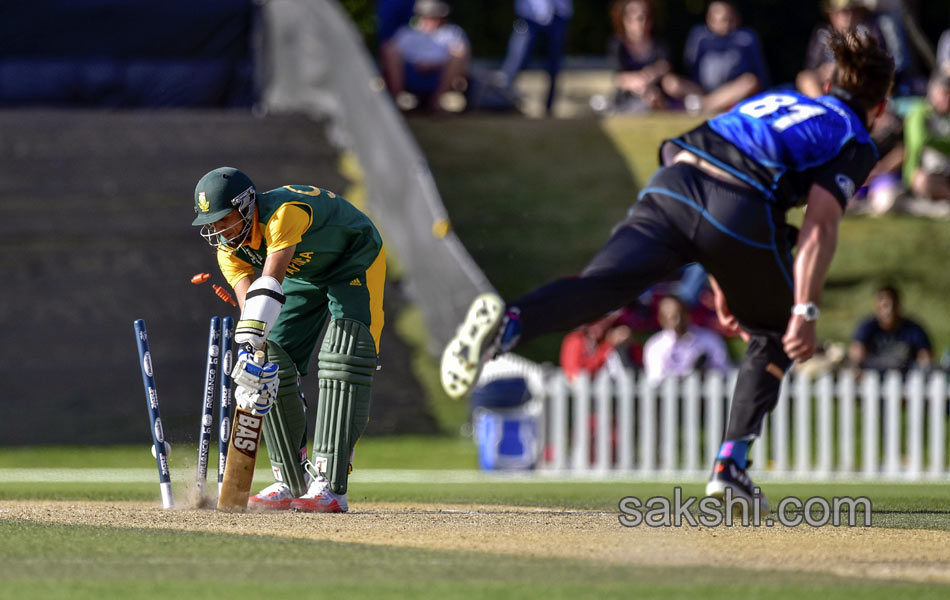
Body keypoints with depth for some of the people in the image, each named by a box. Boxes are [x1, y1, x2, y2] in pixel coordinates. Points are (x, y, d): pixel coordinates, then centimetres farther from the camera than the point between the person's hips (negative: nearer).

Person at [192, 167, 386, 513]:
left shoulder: (284, 213, -38)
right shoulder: (229, 250, -14)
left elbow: (270, 282, -50)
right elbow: (247, 303, -26)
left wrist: (251, 344, -59)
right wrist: (255, 356, -43)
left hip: (355, 263, -7)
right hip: (304, 276, 7)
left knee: (341, 362, -23)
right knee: (275, 366, -3)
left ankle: (330, 488, -28)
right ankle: (293, 484, 9)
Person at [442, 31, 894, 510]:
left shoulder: (773, 100, 37)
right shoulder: (855, 143, 17)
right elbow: (820, 222, 0)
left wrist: (721, 288, 41)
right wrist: (806, 310, -6)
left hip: (674, 183, 4)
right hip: (743, 212, -4)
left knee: (598, 285, -18)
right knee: (775, 337, 21)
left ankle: (508, 322, -49)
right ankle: (731, 465, 9)